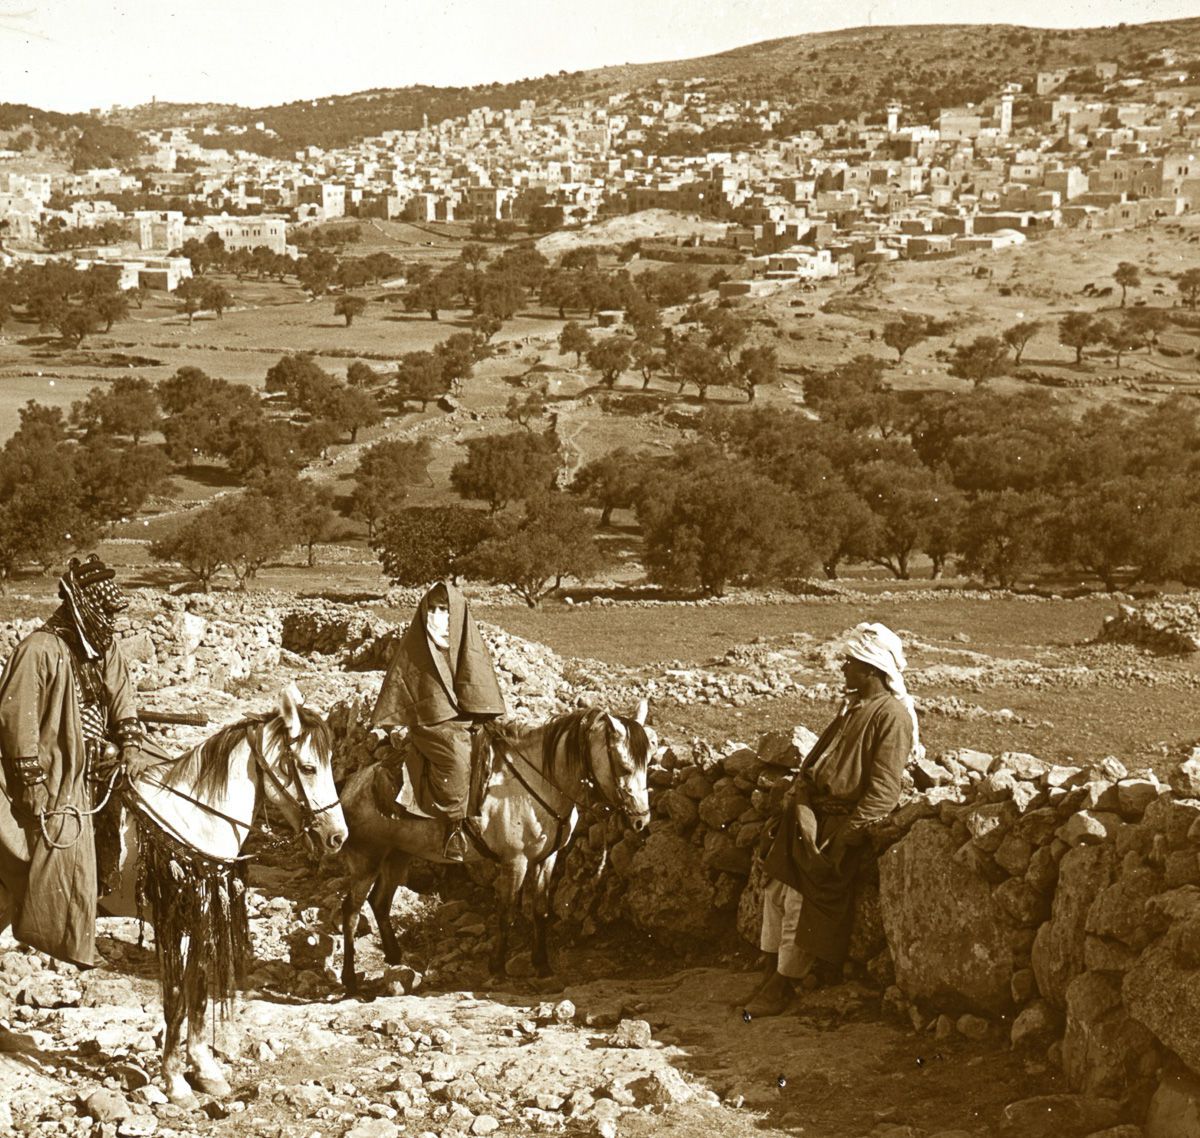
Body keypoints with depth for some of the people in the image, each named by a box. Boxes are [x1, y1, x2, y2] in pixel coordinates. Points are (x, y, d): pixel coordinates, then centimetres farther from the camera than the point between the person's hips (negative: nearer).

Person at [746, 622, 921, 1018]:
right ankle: (772, 978, 16)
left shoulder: (892, 716, -13)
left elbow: (883, 792, -18)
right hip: (813, 811, 8)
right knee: (777, 889, 6)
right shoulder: (852, 705, 15)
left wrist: (843, 836, -21)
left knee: (802, 900, -6)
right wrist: (799, 799, 2)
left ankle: (783, 986, 7)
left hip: (845, 819, -8)